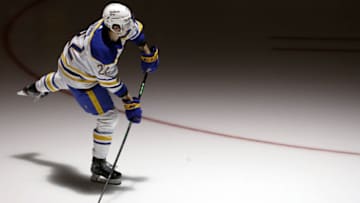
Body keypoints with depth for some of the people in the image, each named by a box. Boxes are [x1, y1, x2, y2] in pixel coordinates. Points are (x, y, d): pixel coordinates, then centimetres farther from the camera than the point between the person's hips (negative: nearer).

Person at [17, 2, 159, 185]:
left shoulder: (114, 23, -24)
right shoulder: (102, 52, -44)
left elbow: (135, 29, -1)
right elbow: (111, 81, -29)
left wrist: (148, 55, 0)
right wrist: (129, 103, -21)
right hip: (80, 78, -9)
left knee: (60, 80, 42)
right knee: (108, 116, -7)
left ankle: (36, 88, 79)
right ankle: (98, 166, 7)